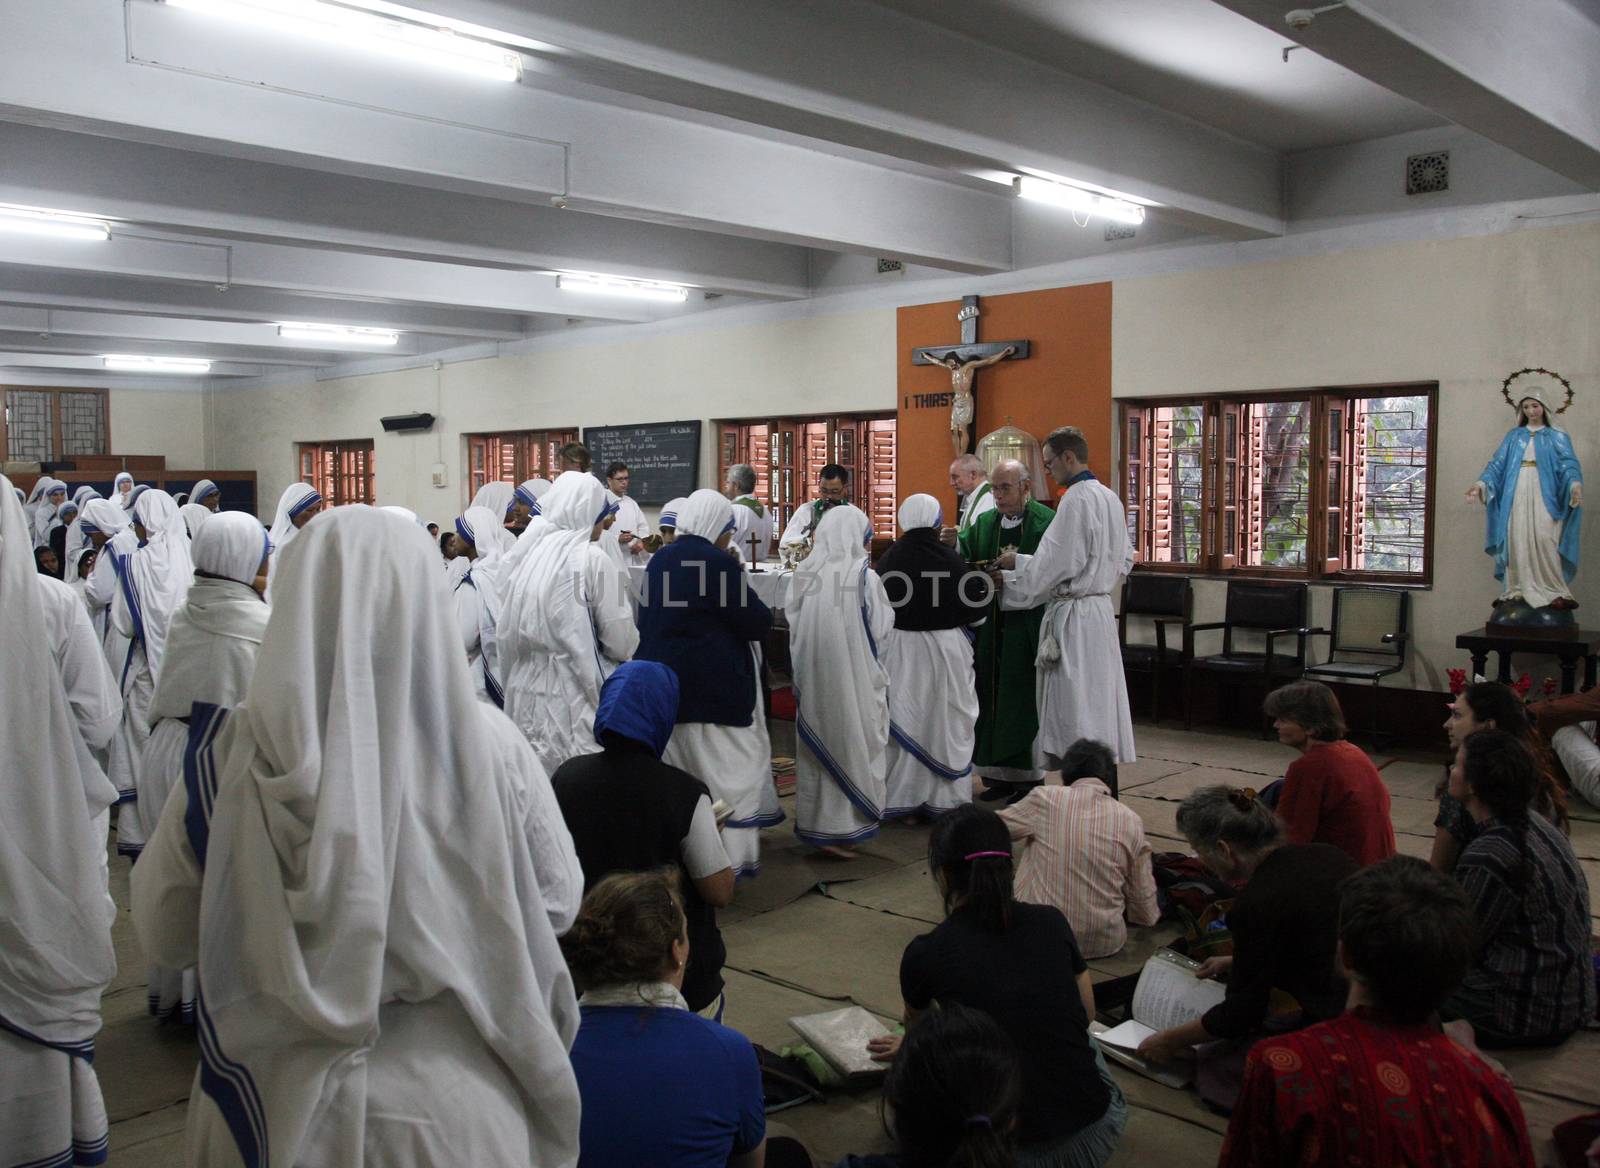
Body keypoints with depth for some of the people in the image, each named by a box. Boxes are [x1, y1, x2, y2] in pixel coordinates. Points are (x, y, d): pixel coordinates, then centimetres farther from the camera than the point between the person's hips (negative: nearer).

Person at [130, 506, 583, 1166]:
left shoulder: (230, 754, -14)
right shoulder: (491, 748, -17)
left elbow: (162, 937, -2)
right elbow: (557, 901, -3)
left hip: (282, 1105, 1)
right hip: (458, 1108, -1)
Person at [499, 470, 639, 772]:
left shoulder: (526, 553, 5)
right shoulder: (591, 560, -11)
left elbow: (506, 631, 9)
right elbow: (622, 642, -10)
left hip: (526, 693, 6)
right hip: (574, 696, -6)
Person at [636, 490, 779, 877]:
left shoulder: (659, 560, 7)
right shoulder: (718, 562, -16)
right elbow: (758, 622, -13)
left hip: (662, 682, 8)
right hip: (714, 687, -7)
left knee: (674, 776, 14)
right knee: (727, 771, 2)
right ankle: (730, 856, 5)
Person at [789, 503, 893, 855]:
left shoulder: (804, 574, -2)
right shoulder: (864, 577, -14)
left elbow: (794, 626, 6)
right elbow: (882, 627, -7)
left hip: (812, 677, 4)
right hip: (853, 677, -4)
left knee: (817, 746, 15)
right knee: (852, 744, 7)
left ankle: (814, 823, 22)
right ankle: (843, 829, 10)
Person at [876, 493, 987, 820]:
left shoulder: (889, 558, -8)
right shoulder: (949, 558, -14)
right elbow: (976, 605, -8)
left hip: (899, 646, 2)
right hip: (945, 649, -1)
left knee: (904, 720, 10)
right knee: (944, 720, 10)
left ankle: (900, 797, 16)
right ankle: (946, 799, 17)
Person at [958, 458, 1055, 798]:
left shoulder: (1046, 522, -5)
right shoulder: (983, 523, 11)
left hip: (1028, 626, -5)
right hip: (992, 626, 5)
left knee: (1025, 701, 0)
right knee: (993, 699, 7)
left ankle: (1028, 777, 10)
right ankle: (1000, 775, 17)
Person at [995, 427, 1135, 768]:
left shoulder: (1076, 500, -17)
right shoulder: (1110, 498, 11)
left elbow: (1057, 563, -18)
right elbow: (1124, 560, 18)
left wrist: (1016, 562, -4)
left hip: (1074, 613, -9)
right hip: (1102, 608, 9)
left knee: (1075, 707, -3)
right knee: (1099, 699, 13)